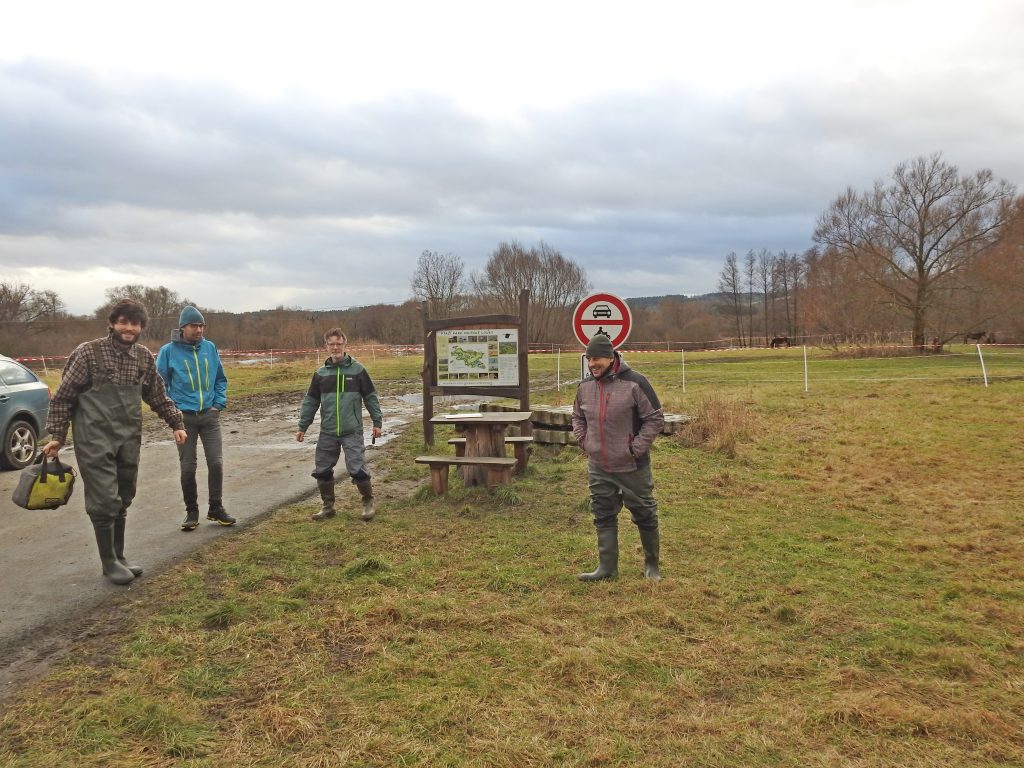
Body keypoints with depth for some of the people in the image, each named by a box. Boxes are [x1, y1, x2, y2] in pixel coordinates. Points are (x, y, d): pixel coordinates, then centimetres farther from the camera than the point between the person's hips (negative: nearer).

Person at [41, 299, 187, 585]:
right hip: (95, 439, -5)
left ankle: (119, 558, 25)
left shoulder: (145, 357, 5)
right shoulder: (88, 352, -8)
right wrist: (57, 435, -6)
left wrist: (177, 423, 12)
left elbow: (158, 397, 17)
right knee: (104, 502, -5)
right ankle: (109, 563, 10)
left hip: (129, 440, 5)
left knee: (122, 502, 12)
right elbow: (63, 397, -4)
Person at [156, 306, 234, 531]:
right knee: (187, 467, 4)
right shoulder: (169, 351, -5)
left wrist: (219, 403, 4)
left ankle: (216, 508, 16)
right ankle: (191, 512, 19)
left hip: (210, 415, 2)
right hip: (184, 418, -2)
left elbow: (220, 379, 14)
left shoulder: (210, 348, 4)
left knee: (216, 463, 0)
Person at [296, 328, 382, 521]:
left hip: (352, 431, -4)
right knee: (322, 471, 7)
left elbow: (370, 397, 2)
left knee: (357, 469, -9)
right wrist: (302, 427, 10)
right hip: (327, 433, 4)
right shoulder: (321, 373, 6)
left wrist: (377, 422, 1)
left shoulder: (357, 370, -2)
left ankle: (368, 502, 13)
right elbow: (311, 401, 11)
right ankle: (328, 506, 25)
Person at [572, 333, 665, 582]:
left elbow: (655, 418, -11)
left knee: (645, 515, 10)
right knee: (603, 517, 9)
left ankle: (652, 564, 27)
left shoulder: (634, 383, -15)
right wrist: (584, 441, 5)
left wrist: (636, 448, -14)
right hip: (598, 467, 5)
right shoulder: (585, 386, 2)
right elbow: (577, 417, 19)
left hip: (632, 467, -4)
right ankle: (607, 567, 20)